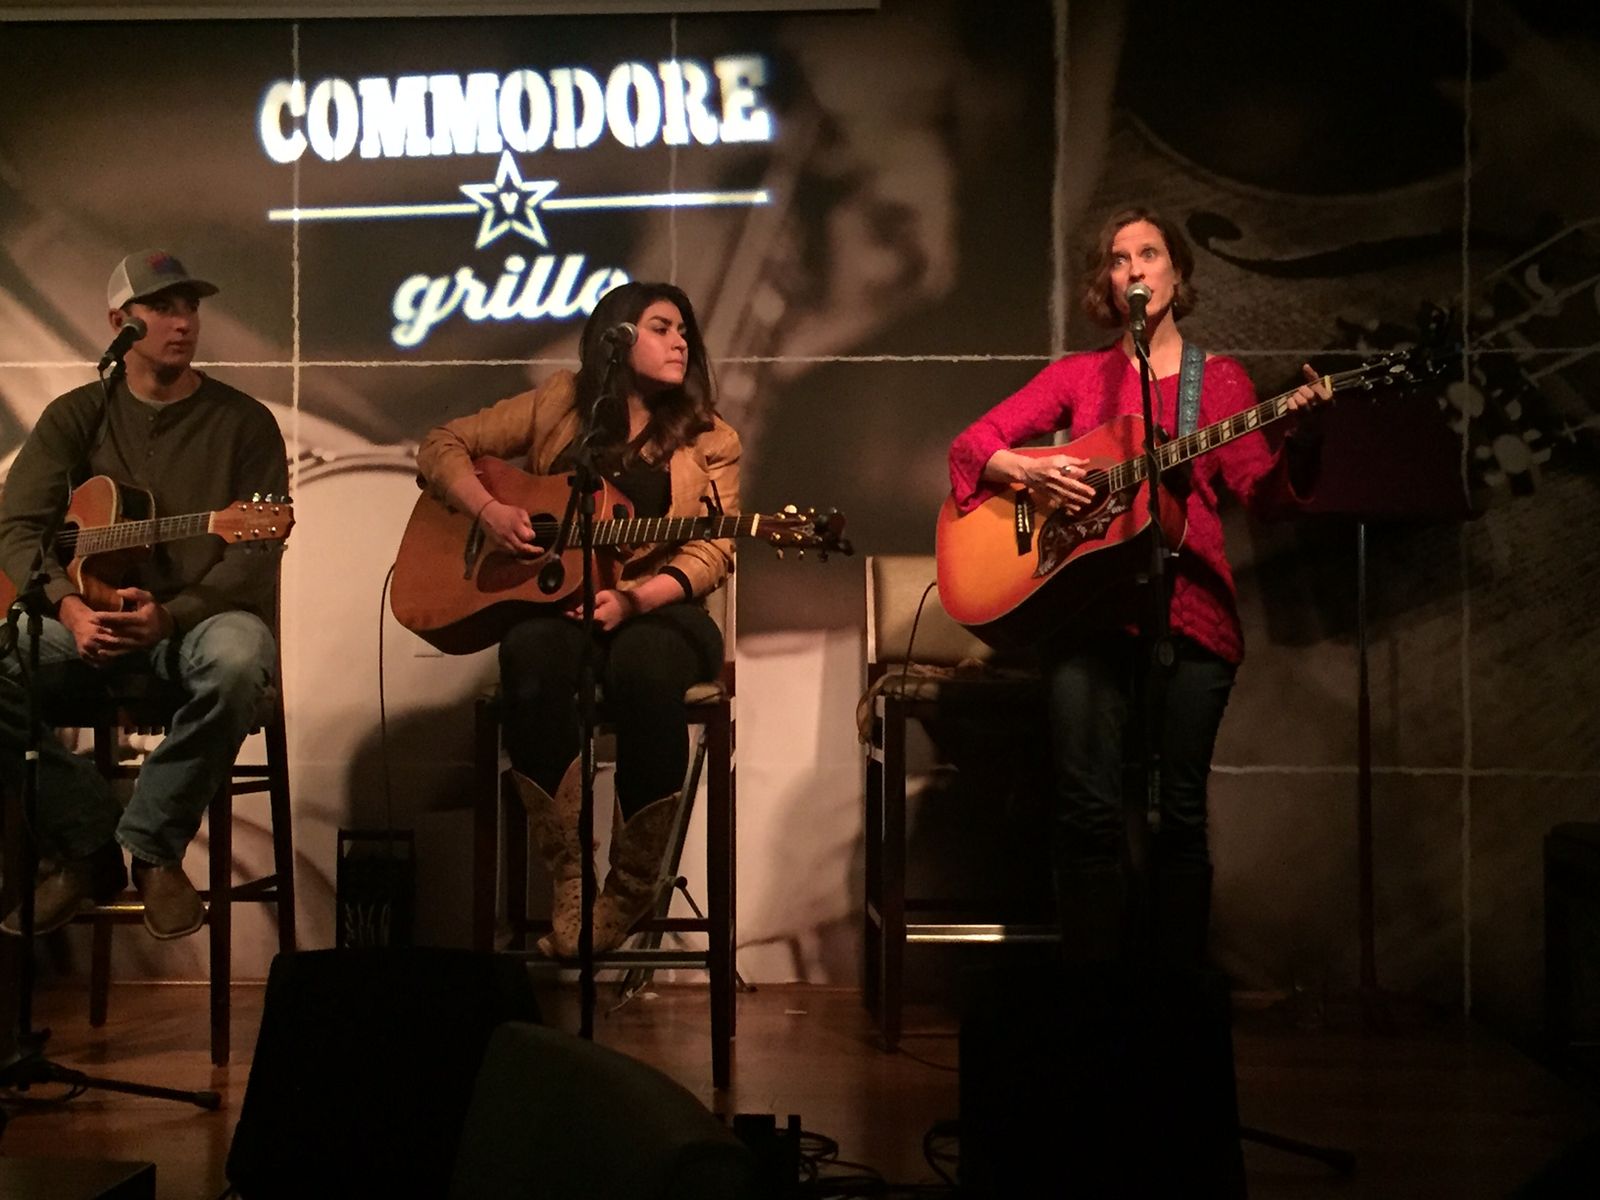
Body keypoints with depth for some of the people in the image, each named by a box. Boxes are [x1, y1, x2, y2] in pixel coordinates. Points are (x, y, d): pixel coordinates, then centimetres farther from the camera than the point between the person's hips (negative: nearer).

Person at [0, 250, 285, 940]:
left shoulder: (244, 422, 4)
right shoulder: (77, 416, 10)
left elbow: (256, 556, -6)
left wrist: (170, 616, -23)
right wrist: (70, 607, -20)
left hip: (202, 617, -2)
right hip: (88, 622, 2)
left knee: (239, 662, -38)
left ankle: (152, 849, -17)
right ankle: (87, 848, -10)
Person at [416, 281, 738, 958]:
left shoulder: (708, 439, 10)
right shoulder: (560, 405, 11)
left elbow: (713, 551, -1)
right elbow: (442, 446, 12)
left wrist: (634, 597, -18)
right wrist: (488, 510, -7)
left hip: (658, 611, 0)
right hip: (550, 601, 0)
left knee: (645, 669, -38)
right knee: (532, 660, -37)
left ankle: (632, 889, -21)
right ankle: (567, 879, -26)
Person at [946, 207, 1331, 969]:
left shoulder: (1220, 379, 14)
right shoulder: (1079, 376, 15)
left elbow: (1266, 492, 1)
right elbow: (970, 445, 9)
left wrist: (1303, 435, -18)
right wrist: (1031, 473, -10)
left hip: (1189, 604, 0)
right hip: (1089, 602, 0)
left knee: (1180, 812, -2)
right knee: (1088, 810, -10)